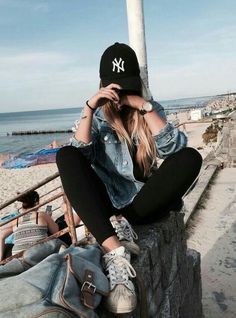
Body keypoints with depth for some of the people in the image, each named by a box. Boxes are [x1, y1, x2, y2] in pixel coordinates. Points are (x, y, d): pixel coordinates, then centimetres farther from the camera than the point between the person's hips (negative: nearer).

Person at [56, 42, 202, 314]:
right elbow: (77, 157, -11)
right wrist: (90, 106, -19)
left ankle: (122, 225, -22)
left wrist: (145, 106, -18)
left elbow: (173, 149, -11)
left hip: (145, 203, 0)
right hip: (106, 205, 0)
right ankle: (115, 251, -39)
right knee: (65, 155, -25)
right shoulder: (96, 116, 6)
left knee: (190, 157, -22)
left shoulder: (151, 110, 6)